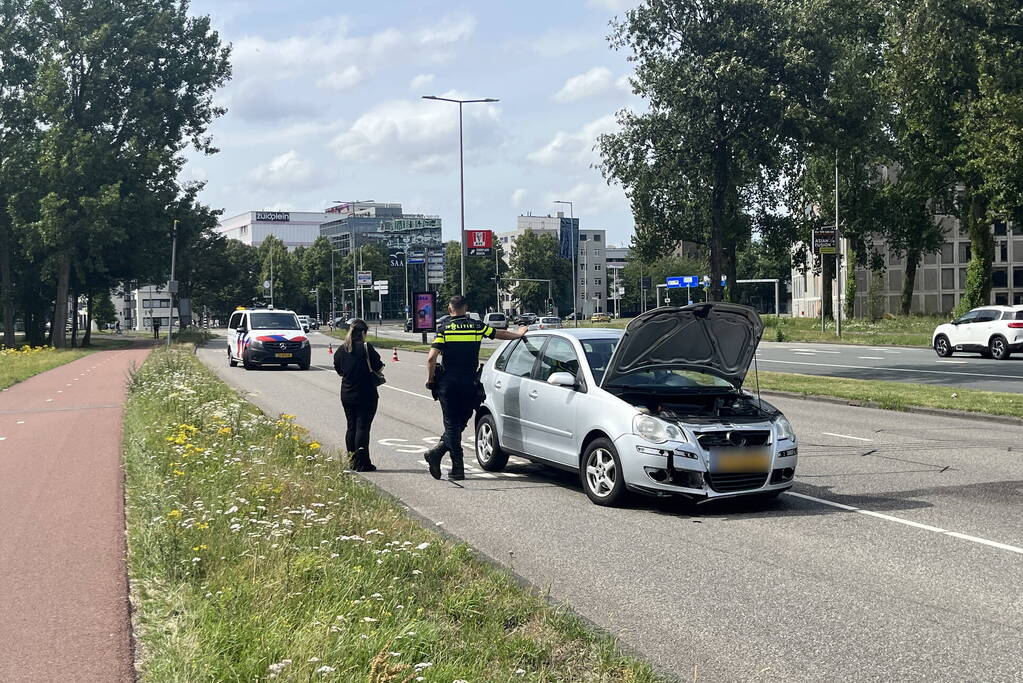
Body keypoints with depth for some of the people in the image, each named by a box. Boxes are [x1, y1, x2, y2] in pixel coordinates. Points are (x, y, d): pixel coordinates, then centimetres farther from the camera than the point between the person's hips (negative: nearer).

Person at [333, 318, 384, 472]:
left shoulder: (341, 349, 3)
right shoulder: (366, 347, -13)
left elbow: (339, 371, 11)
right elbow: (378, 367, -10)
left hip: (347, 394, 5)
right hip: (366, 394, -5)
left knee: (351, 427, 14)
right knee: (363, 427, -2)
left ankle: (352, 461, 17)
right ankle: (362, 463, -4)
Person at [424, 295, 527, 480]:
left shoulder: (444, 329, -2)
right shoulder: (477, 326, 4)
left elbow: (431, 358, -11)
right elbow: (501, 334, 20)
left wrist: (430, 379, 3)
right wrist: (519, 333, 38)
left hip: (447, 383, -1)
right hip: (469, 382, 1)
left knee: (452, 424, 4)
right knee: (461, 422, 10)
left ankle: (458, 468, -6)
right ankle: (437, 453, -4)